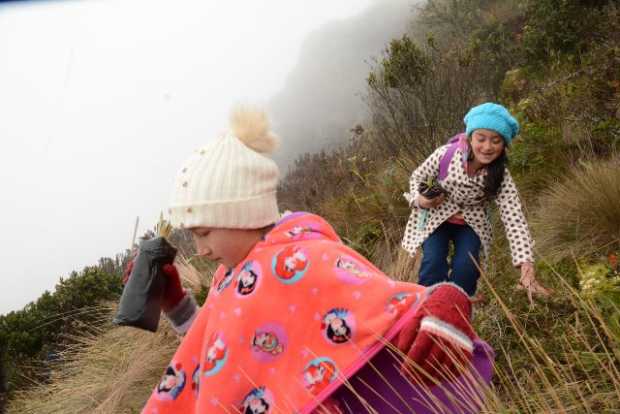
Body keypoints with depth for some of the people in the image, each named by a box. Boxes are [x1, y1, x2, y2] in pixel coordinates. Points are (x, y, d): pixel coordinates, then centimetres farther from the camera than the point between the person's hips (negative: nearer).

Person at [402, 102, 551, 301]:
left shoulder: (501, 177, -25)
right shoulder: (446, 154, -27)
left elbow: (514, 220, -33)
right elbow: (417, 177, -7)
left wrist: (527, 267, -44)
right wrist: (419, 200, -28)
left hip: (471, 224, 1)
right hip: (436, 218, 0)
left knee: (465, 269, -20)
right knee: (433, 264, -22)